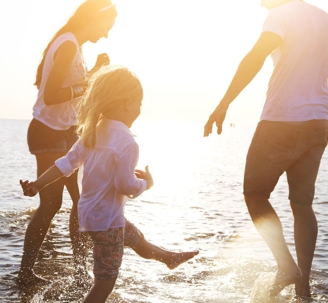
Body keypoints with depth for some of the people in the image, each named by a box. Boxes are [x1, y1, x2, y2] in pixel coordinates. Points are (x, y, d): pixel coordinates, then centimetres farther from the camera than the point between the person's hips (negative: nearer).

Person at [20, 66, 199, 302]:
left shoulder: (93, 131, 0)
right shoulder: (127, 143, -25)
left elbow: (68, 162, 2)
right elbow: (127, 186, -26)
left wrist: (38, 185, 6)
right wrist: (147, 182, -6)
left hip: (91, 212, 10)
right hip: (106, 218, -10)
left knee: (137, 239, 34)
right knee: (105, 281, 1)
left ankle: (170, 258, 59)